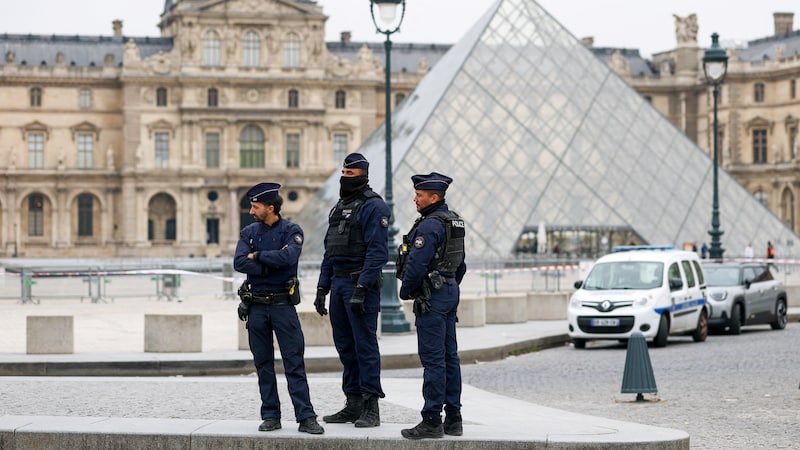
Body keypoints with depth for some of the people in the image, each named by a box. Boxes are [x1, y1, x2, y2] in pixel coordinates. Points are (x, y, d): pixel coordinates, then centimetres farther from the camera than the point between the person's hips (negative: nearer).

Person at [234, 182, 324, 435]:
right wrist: (272, 266, -13)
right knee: (263, 364, 7)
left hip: (283, 304, -3)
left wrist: (257, 256, -10)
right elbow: (239, 263, -7)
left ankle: (306, 418, -7)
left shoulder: (291, 231, -2)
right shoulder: (249, 232, 8)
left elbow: (288, 257, -21)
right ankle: (271, 416, 13)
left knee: (295, 363, -6)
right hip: (256, 306, 4)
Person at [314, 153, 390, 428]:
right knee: (345, 345, 10)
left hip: (361, 283, -9)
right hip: (338, 282, 9)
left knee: (365, 345, -7)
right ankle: (353, 405, 17)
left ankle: (371, 408, -5)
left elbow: (377, 251, -17)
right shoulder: (339, 207, 18)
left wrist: (361, 288, -23)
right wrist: (322, 288, 15)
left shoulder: (373, 207, -9)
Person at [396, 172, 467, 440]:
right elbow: (460, 264, 21)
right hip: (450, 292, 10)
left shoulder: (429, 225, -17)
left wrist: (405, 291, -5)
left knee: (433, 359, -8)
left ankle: (432, 421, -8)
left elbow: (417, 265, -20)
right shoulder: (454, 222, 14)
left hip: (431, 297, -10)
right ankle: (453, 418, 14)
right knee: (449, 356, 11)